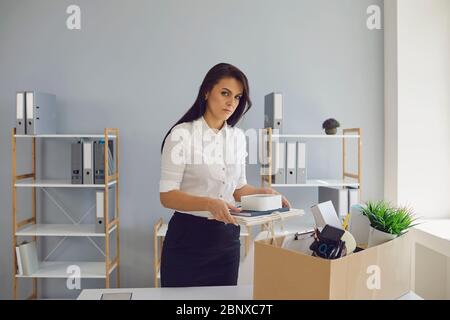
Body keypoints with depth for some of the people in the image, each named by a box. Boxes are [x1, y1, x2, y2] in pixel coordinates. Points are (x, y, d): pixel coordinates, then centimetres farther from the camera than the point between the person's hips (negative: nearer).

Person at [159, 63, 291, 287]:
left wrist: (264, 193, -6)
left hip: (227, 238, 6)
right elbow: (167, 195, -16)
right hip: (188, 237, -5)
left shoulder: (238, 137, 6)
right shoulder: (182, 134, -13)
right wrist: (209, 203, -31)